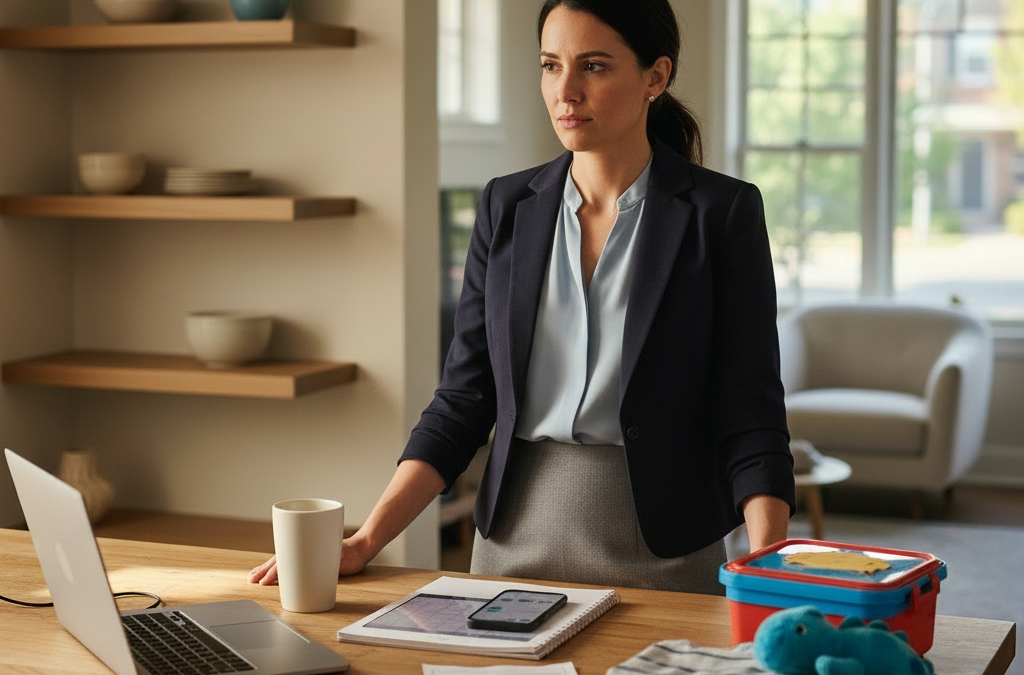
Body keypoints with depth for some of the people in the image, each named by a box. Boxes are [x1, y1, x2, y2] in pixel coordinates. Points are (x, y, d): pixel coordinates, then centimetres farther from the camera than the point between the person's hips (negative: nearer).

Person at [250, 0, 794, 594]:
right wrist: (365, 543, -6)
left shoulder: (723, 212, -6)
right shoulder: (508, 207, 4)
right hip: (515, 539, 3)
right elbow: (465, 399, 3)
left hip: (662, 550, -3)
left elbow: (750, 417, -9)